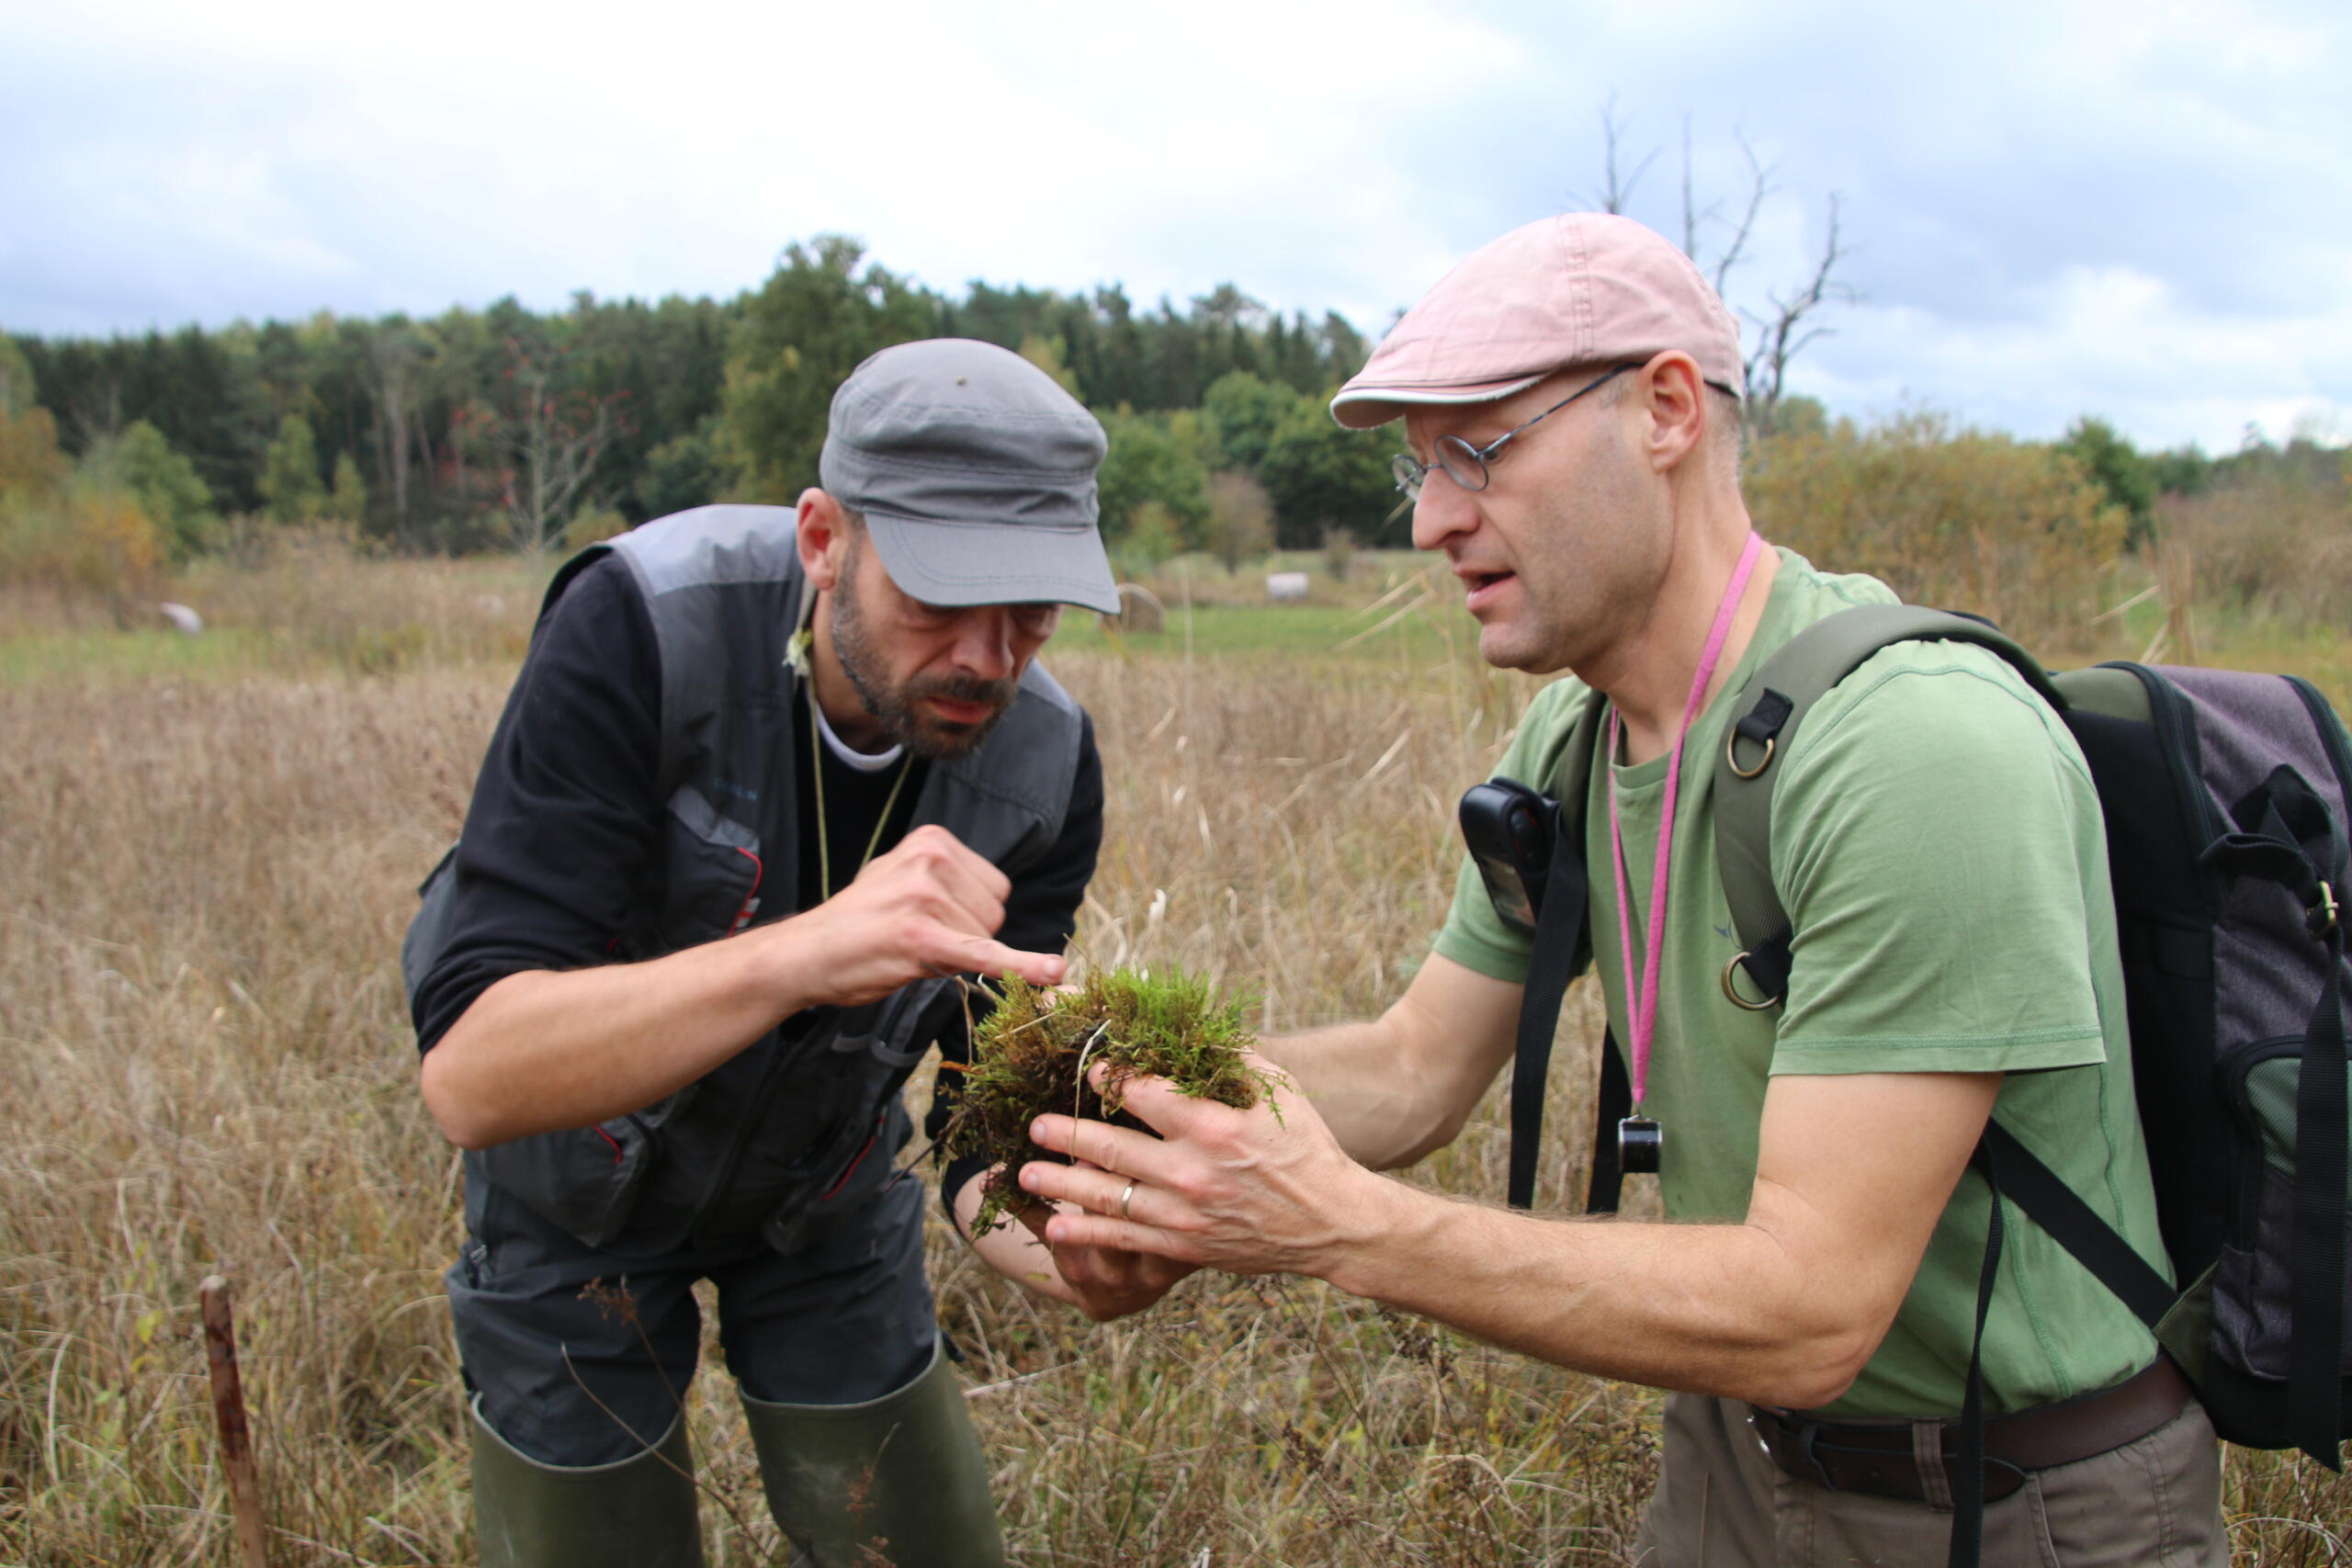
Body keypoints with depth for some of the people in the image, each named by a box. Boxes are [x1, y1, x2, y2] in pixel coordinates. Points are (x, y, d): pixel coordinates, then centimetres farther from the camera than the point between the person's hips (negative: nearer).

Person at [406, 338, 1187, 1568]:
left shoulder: (1043, 762, -21)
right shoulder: (642, 629, -33)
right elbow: (468, 1072, -38)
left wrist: (1067, 1246, -41)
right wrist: (807, 949, -53)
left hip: (824, 1190, 3)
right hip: (577, 1199, -2)